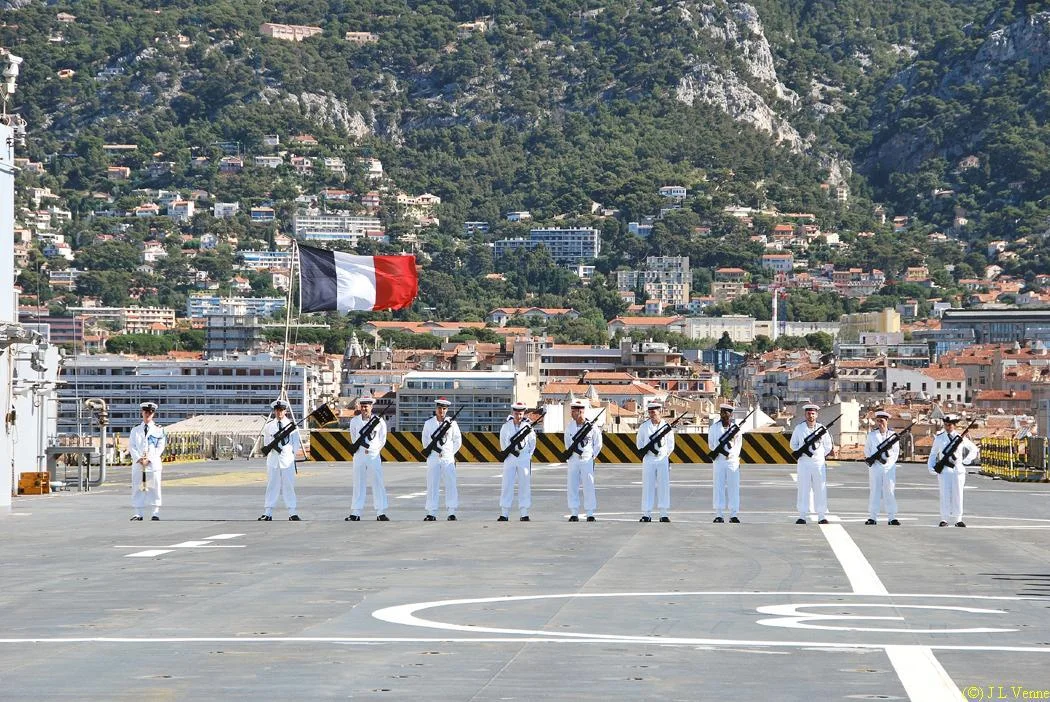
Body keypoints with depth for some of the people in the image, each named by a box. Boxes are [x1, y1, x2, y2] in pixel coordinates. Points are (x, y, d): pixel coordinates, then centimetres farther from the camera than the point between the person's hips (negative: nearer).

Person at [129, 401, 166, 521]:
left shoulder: (158, 430, 7)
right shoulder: (135, 430, 12)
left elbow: (160, 447, 0)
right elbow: (131, 446, 5)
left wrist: (149, 459, -11)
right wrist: (139, 459, -11)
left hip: (153, 463, -2)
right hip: (138, 464, 2)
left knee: (154, 488, -2)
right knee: (137, 488, 0)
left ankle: (156, 514, 1)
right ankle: (138, 513, 2)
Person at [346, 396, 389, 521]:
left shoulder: (379, 421, 0)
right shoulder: (354, 421, 5)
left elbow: (382, 440, 5)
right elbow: (354, 438, 13)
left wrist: (371, 449, 0)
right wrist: (360, 448, 6)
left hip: (374, 455, -1)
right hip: (359, 455, 1)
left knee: (378, 483, -2)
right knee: (358, 484, 3)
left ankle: (381, 513, 1)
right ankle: (356, 513, 6)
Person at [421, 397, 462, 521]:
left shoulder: (452, 423, 2)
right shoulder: (428, 423, 4)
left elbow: (458, 440, 10)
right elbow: (425, 440, 15)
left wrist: (451, 453, 6)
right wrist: (429, 451, 10)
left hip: (448, 459, 0)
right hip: (433, 458, 1)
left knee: (451, 485, -3)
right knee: (432, 485, 1)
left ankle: (452, 513, 1)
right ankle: (431, 513, 4)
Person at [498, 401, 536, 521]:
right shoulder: (506, 426, 1)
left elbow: (532, 443, 8)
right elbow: (502, 441, 13)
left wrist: (528, 455, 3)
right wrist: (506, 452, 8)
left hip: (524, 458, -1)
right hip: (510, 459, 1)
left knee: (525, 486, 0)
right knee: (507, 485, -2)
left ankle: (524, 514, 4)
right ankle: (504, 514, 0)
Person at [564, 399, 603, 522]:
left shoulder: (592, 426, -6)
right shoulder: (569, 425, 3)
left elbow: (598, 444, 3)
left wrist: (592, 456, 0)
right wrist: (569, 452, 6)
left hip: (587, 461, -3)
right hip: (573, 460, 3)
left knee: (588, 486, -2)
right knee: (572, 487, 2)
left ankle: (590, 514, 2)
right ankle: (574, 514, 8)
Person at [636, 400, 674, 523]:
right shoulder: (644, 426, 5)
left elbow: (671, 444, 11)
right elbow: (639, 443, 11)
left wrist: (665, 455, 2)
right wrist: (645, 451, -5)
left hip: (663, 460, 0)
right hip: (648, 460, 0)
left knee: (663, 487, -1)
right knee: (647, 487, -2)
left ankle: (664, 514, 2)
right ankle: (646, 514, 2)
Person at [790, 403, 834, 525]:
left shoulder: (821, 428, 6)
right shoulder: (799, 428, 6)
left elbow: (828, 446, 12)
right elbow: (793, 444, 13)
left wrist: (823, 455, 3)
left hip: (819, 461, 0)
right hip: (804, 462, 0)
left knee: (820, 489, -1)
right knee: (803, 488, -2)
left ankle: (822, 516, 3)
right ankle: (802, 516, 1)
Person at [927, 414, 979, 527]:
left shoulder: (961, 438, 5)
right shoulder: (939, 438, 5)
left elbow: (973, 449, 17)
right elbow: (933, 454, 11)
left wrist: (966, 461, 6)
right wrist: (931, 467, -2)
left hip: (958, 469, 1)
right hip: (944, 470, -1)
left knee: (957, 495, 3)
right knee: (945, 494, -3)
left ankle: (958, 520, 8)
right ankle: (944, 519, -1)